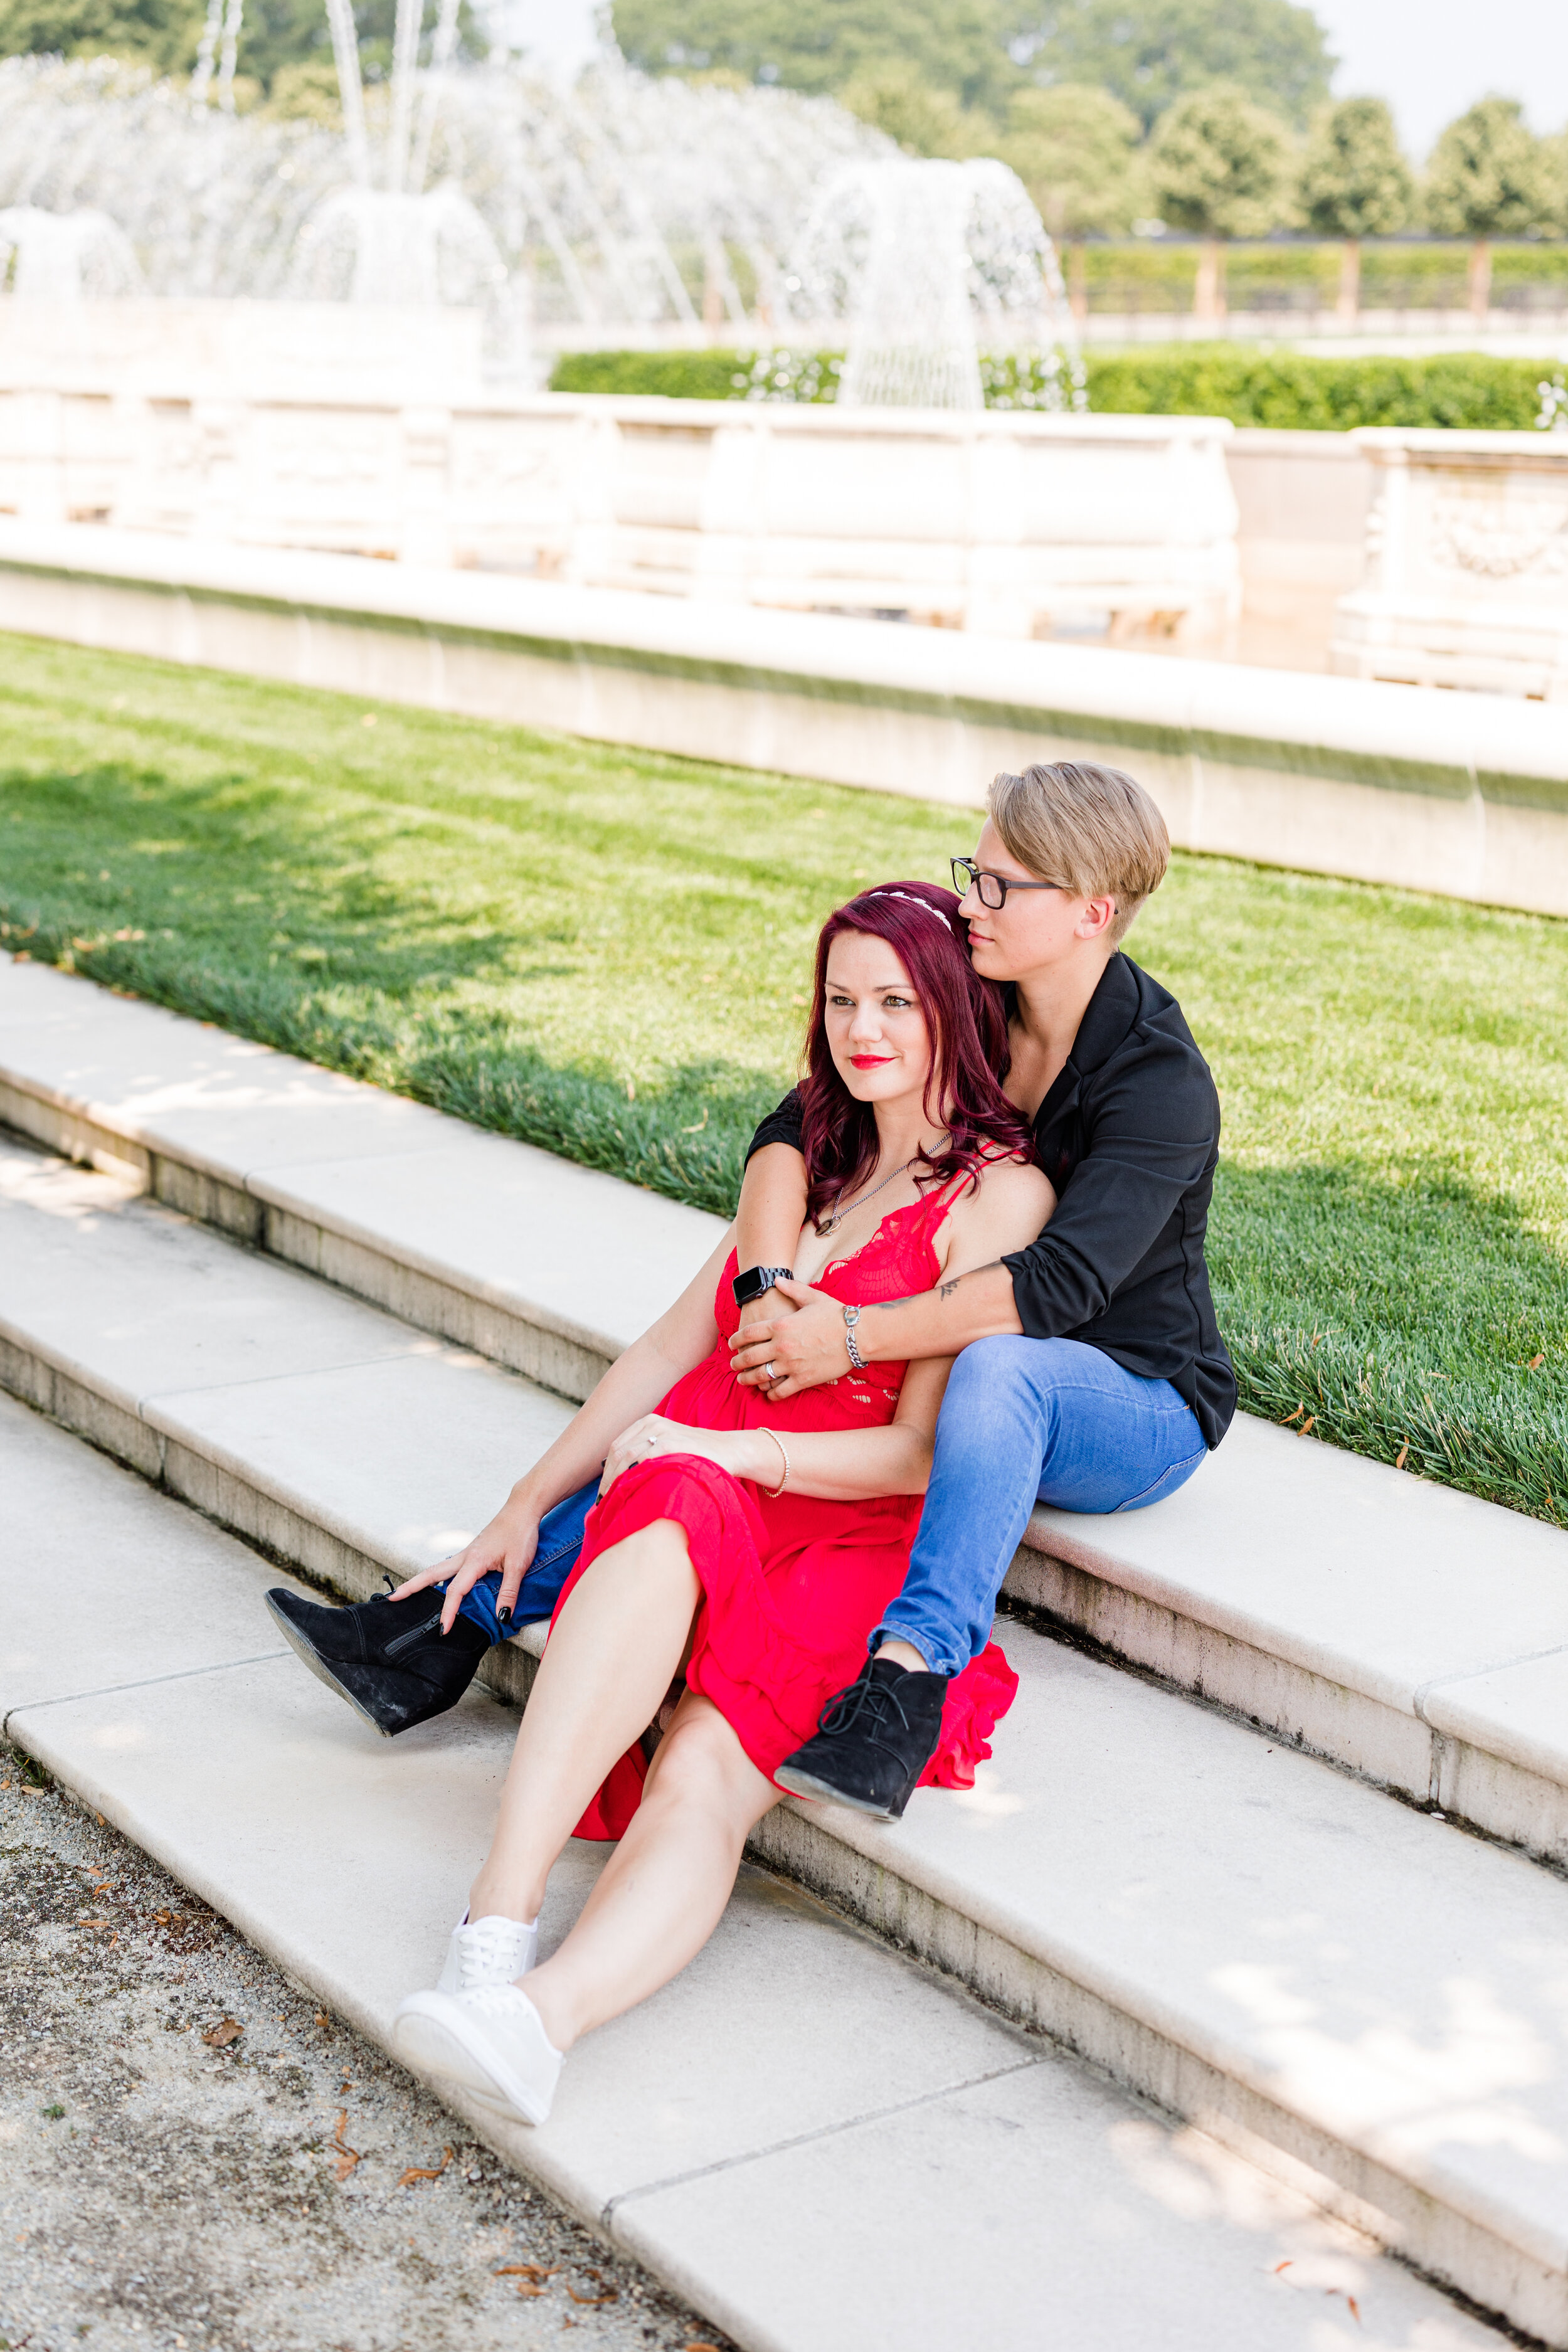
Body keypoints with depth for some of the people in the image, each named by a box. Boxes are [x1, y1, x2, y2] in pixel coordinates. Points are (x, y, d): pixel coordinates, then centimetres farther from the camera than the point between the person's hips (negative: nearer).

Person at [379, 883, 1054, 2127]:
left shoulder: (1000, 1193, 2)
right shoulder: (817, 1163, 24)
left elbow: (922, 1453, -6)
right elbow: (670, 1350, 22)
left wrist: (720, 1450, -13)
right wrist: (527, 1505, 14)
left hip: (856, 1549, -4)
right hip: (702, 1487, 4)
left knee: (701, 1777, -32)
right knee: (664, 1522, -35)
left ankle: (535, 2020, -57)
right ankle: (498, 1924, -50)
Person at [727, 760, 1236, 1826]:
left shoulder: (1163, 1083, -21)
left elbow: (1061, 1281, -33)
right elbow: (796, 1130, -6)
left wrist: (855, 1337, -38)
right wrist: (772, 1290, -25)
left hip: (1142, 1411, -7)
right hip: (968, 1387, 7)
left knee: (1001, 1364, -41)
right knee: (734, 1380, -11)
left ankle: (912, 1665, -52)